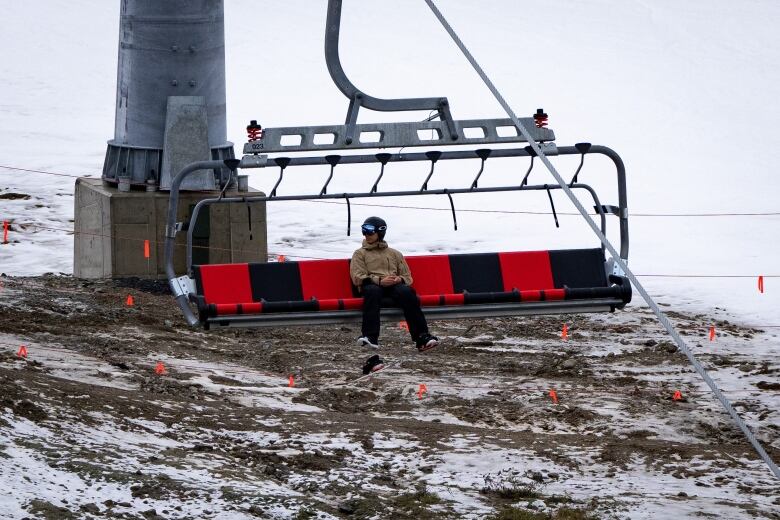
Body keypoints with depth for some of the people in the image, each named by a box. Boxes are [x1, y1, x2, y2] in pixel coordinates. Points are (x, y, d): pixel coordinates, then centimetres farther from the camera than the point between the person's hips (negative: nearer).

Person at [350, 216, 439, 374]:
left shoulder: (395, 254, 30)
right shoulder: (360, 254, 24)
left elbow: (408, 278, 24)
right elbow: (358, 277, 6)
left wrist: (399, 279, -2)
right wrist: (379, 280, -10)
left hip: (395, 285, 2)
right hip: (372, 285, -2)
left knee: (406, 292, -35)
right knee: (372, 292, -41)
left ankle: (422, 337, -43)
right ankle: (370, 338, -58)